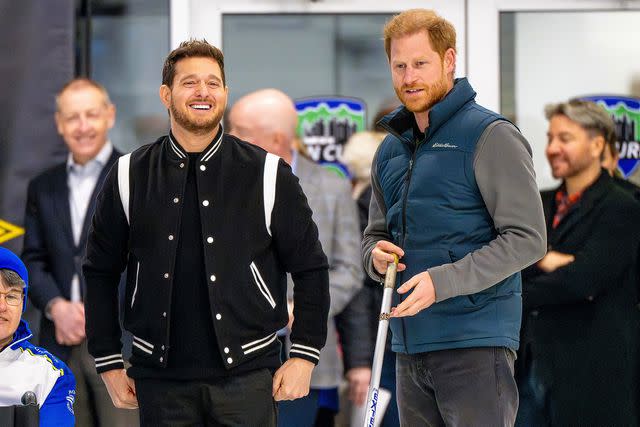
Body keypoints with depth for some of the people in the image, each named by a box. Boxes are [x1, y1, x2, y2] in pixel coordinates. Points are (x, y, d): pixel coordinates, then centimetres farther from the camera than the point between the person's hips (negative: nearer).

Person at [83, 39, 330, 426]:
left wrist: (304, 356, -1)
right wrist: (109, 363, 7)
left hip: (246, 378, -1)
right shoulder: (131, 177, 6)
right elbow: (100, 273, 12)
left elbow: (310, 267, 6)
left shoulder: (268, 173, 2)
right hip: (160, 379, 1)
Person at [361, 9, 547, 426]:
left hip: (474, 342, -7)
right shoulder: (391, 150, 17)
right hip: (409, 345, 7)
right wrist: (377, 255, 0)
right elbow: (376, 233, 26)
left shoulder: (490, 135, -6)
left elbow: (527, 238, -11)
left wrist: (442, 281, -20)